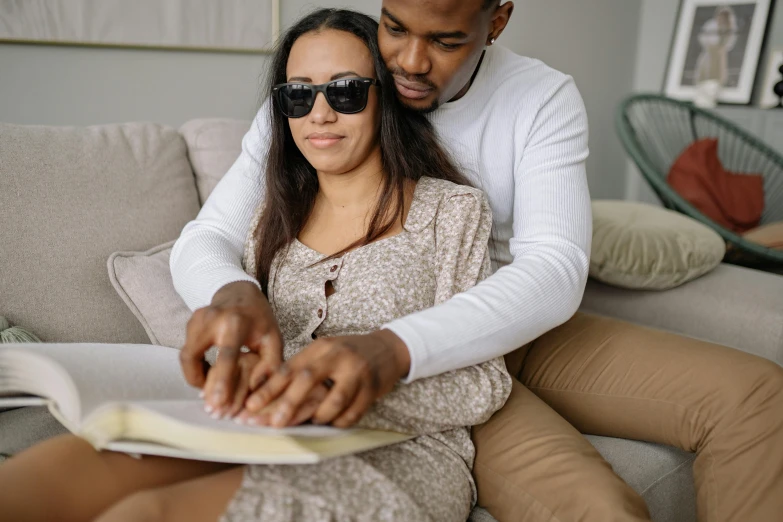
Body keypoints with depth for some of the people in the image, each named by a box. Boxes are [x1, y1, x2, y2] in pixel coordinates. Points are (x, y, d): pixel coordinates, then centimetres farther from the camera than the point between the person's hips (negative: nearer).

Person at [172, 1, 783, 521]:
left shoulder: (546, 98, -9)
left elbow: (556, 270, -23)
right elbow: (204, 238, -10)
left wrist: (396, 346, -42)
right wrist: (232, 293, -38)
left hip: (521, 333, 4)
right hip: (392, 360, -3)